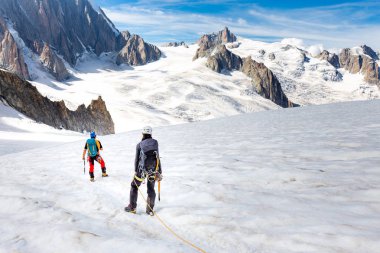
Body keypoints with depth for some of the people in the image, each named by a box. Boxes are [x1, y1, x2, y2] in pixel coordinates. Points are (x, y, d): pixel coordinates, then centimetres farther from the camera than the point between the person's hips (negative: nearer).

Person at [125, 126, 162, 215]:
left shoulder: (140, 145, -6)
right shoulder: (155, 143, 0)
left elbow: (137, 159, -2)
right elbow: (157, 157, 1)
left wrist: (136, 171, 9)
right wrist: (159, 171, 8)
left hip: (142, 169, -2)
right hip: (153, 170, 2)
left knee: (134, 186, 17)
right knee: (151, 189, 15)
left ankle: (132, 207, 21)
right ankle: (150, 210, 19)